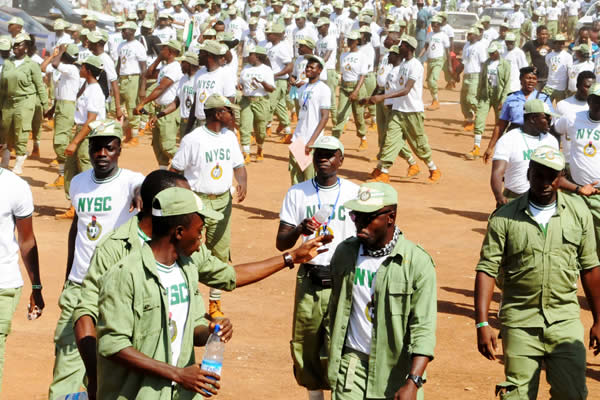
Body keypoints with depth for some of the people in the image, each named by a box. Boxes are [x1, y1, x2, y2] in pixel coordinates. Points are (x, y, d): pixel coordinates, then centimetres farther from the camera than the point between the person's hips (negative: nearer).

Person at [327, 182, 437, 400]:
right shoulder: (345, 252, 3)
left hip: (397, 367, -3)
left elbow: (424, 329, -16)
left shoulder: (418, 263, -12)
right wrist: (332, 356, 20)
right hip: (351, 364, 3)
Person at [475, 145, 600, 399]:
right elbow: (487, 270, -6)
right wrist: (482, 324, -14)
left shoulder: (578, 212, 3)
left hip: (566, 322, 2)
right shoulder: (505, 218, -4)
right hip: (520, 324, -1)